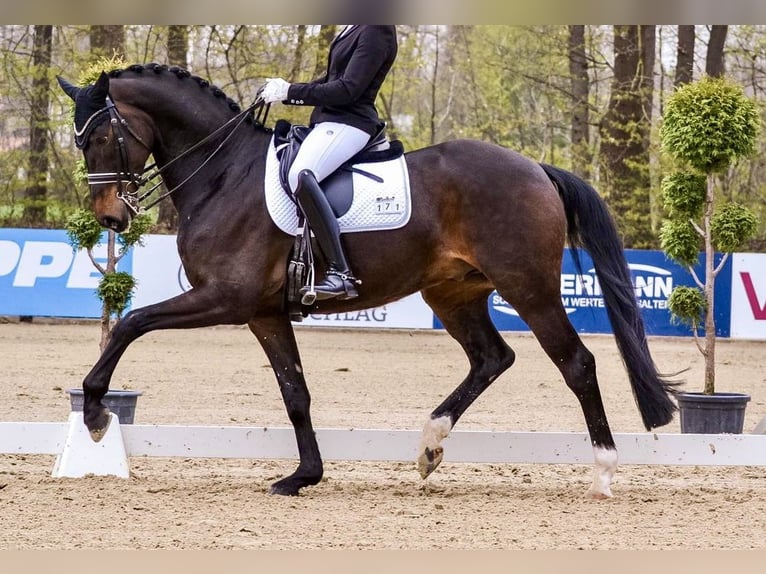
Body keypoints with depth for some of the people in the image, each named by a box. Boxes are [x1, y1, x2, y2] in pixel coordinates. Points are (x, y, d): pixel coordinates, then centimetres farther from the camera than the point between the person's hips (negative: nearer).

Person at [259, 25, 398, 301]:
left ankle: (340, 273, -41)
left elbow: (347, 90, -19)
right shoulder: (353, 29, 17)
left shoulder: (376, 31, -13)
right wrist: (283, 90, 8)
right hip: (328, 121, 12)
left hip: (349, 123, -12)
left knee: (300, 176, -36)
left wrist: (290, 92, -15)